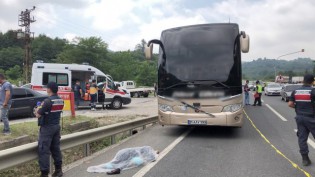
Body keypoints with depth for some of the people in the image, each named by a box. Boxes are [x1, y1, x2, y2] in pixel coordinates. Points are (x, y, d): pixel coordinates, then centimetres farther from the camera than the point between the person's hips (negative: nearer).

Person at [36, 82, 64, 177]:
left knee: (44, 151, -1)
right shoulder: (61, 100, 5)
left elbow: (38, 115, -16)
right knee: (56, 148, 15)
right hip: (57, 126, 8)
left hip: (47, 128, -8)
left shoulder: (48, 101, -20)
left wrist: (40, 107, 2)